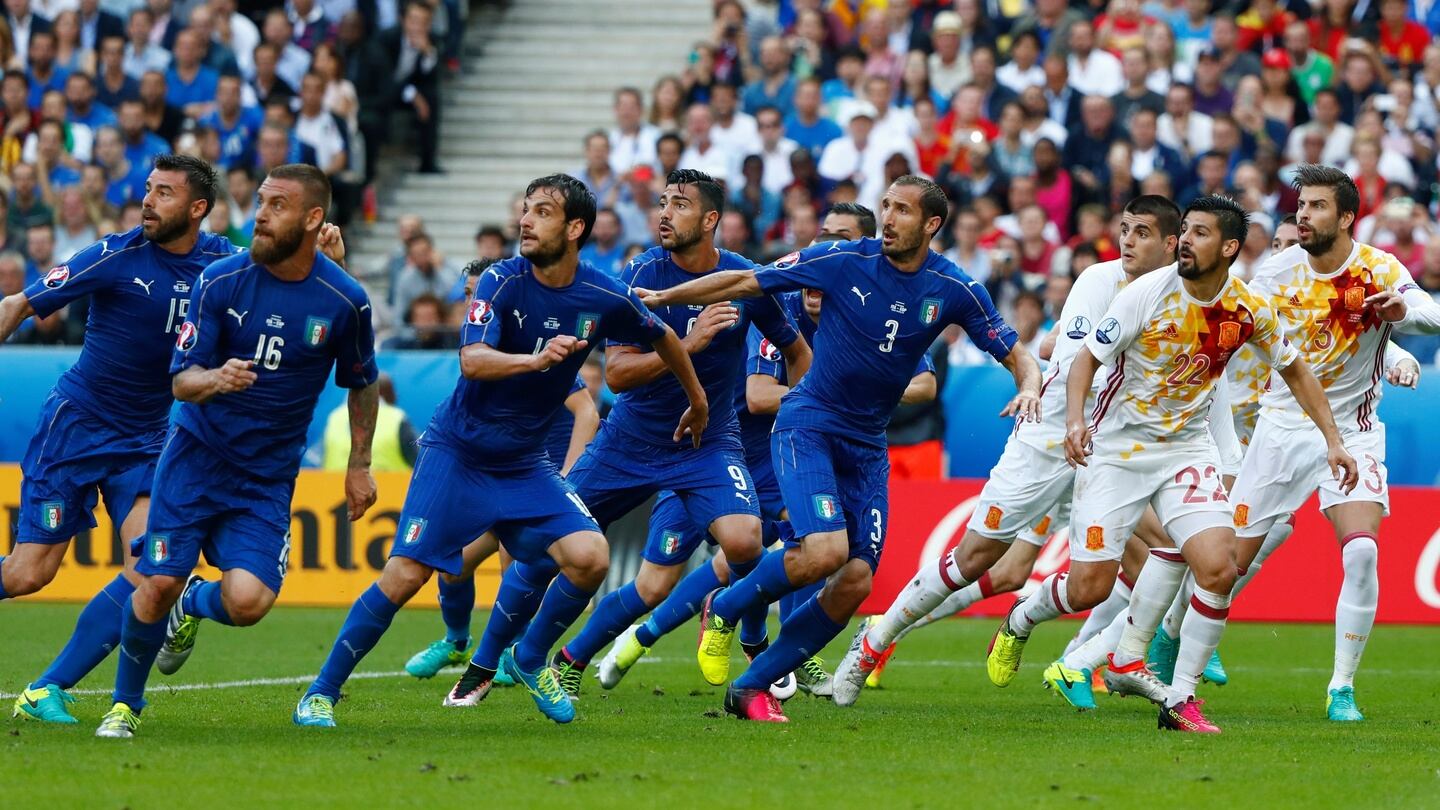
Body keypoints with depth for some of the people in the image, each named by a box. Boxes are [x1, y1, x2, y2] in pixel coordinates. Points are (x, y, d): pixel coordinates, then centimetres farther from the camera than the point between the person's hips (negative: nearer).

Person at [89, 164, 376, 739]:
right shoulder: (220, 281, -9)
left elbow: (361, 383, 12)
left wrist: (359, 465, 12)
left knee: (246, 602, -18)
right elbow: (182, 380, -9)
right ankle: (126, 704, 15)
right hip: (197, 454, 0)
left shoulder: (346, 301, -6)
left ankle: (193, 605, 20)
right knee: (157, 586, -11)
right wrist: (215, 380, -31)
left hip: (268, 478, 0)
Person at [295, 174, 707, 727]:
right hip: (458, 449, -3)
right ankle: (322, 692, 0)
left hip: (524, 463, 3)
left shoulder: (604, 298, -5)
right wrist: (534, 359, -47)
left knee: (589, 556, -17)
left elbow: (664, 339, 15)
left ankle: (528, 660, 10)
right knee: (405, 574, -13)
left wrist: (697, 400, 29)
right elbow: (472, 361, -29)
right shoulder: (503, 281, -15)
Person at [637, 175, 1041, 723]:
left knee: (855, 582, -6)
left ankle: (753, 687, 7)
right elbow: (745, 283, -1)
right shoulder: (843, 261, -9)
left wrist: (1029, 387, -21)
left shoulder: (954, 291, -3)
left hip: (867, 447, 4)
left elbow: (1017, 357, 2)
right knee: (826, 550, -25)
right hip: (808, 425, -4)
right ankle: (724, 610, 3)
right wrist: (660, 298, -1)